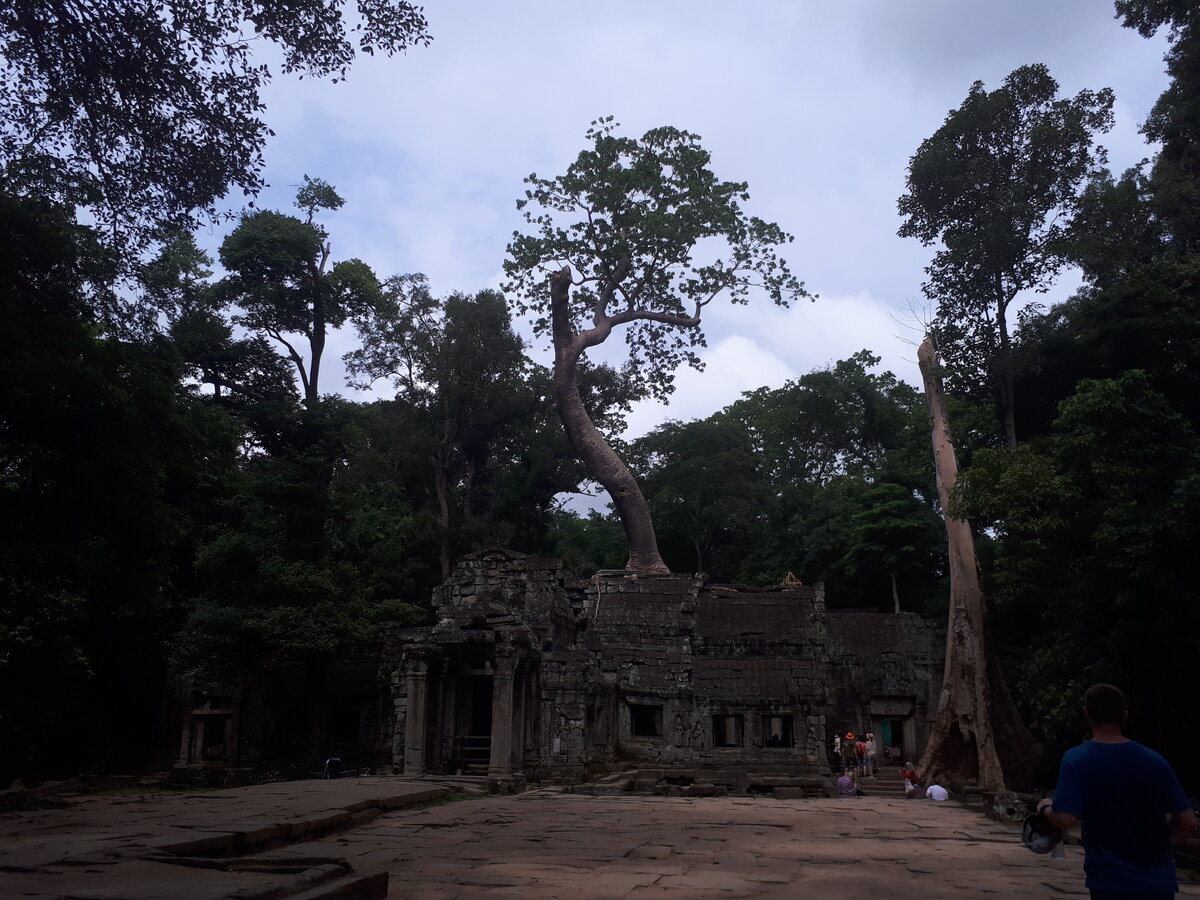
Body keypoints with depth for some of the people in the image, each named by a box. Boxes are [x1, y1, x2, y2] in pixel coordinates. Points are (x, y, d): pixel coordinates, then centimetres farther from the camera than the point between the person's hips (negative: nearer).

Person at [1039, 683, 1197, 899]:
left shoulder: (1076, 760, -11)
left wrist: (1045, 807, 2)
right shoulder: (1155, 761, -3)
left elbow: (1064, 819, -19)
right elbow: (1187, 822, -3)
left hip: (1110, 882, -4)